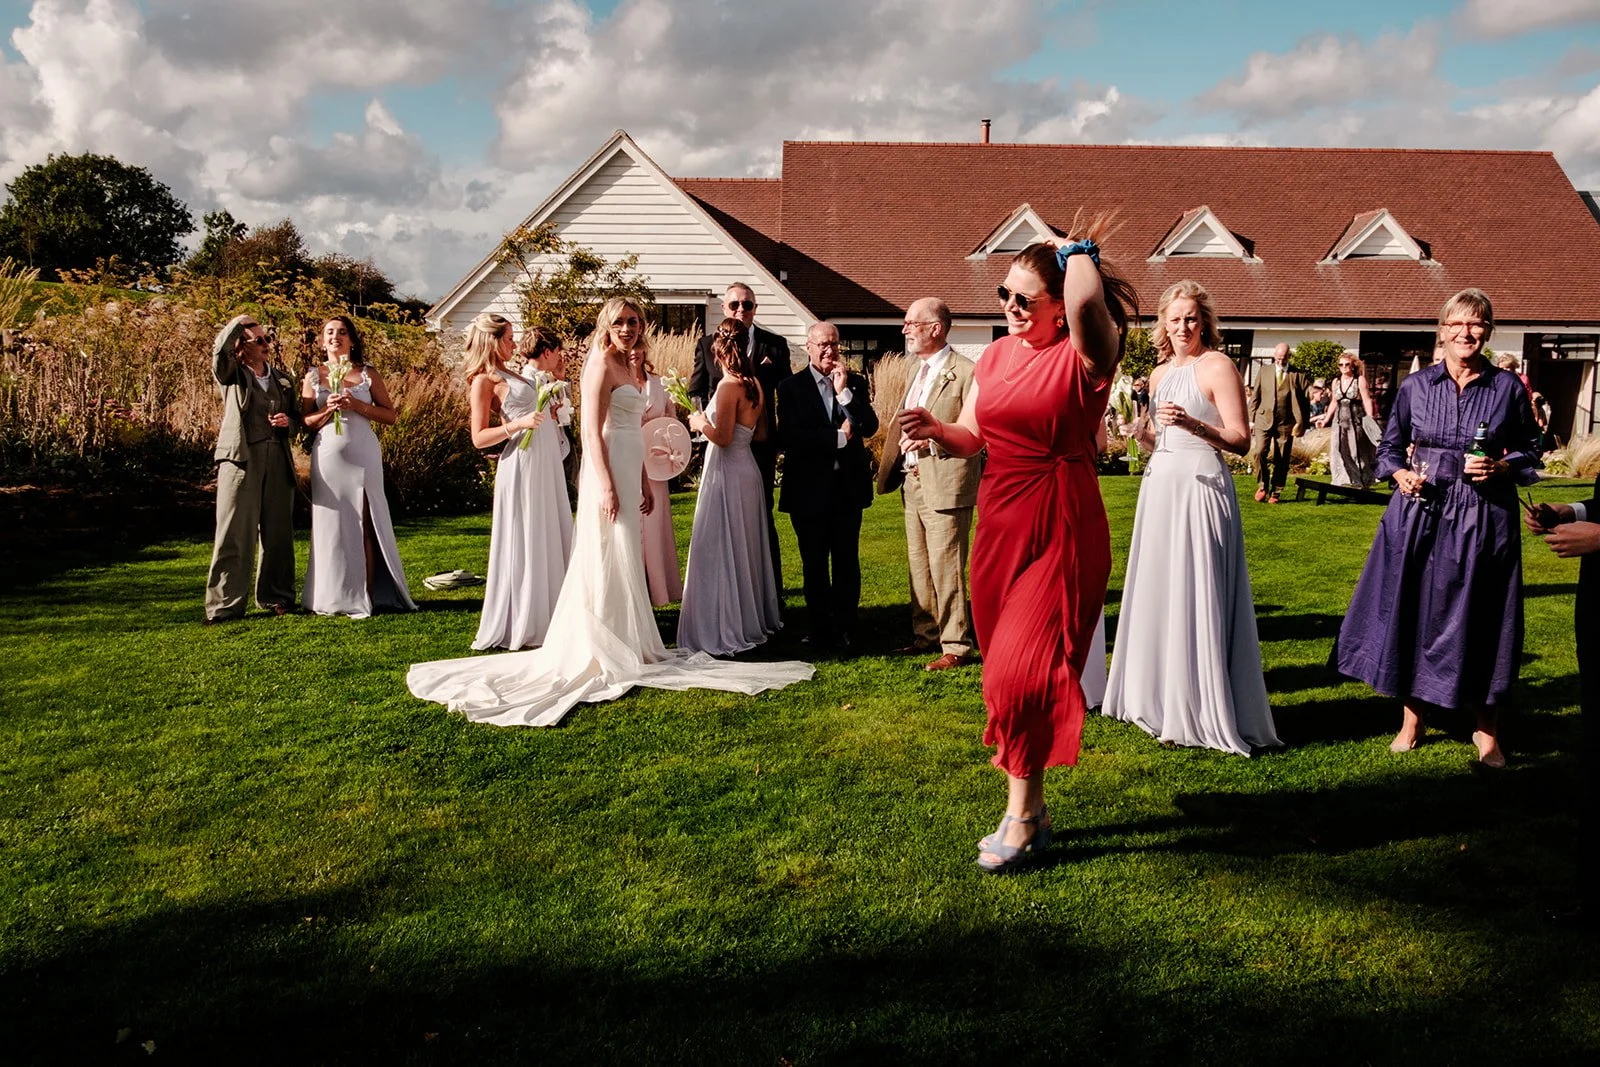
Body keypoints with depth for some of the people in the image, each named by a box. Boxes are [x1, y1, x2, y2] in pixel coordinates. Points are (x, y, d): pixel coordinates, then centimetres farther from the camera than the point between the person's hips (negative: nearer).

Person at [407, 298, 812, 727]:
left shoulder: (628, 368, 17)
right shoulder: (601, 365, -10)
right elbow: (591, 430, -17)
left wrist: (644, 482, 20)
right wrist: (607, 486, -22)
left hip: (628, 474, 9)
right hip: (608, 472, -9)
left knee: (626, 561, 14)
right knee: (611, 561, -3)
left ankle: (626, 644, 23)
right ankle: (609, 654, 6)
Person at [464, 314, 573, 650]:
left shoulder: (514, 375, 18)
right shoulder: (484, 380, -5)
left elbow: (549, 413, 24)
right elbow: (479, 438, -11)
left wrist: (557, 379, 17)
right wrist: (518, 424, -21)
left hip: (547, 463, 9)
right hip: (521, 464, -9)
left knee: (551, 537, 10)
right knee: (523, 543, -4)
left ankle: (545, 617, 19)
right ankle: (518, 626, 4)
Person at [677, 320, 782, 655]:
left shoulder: (729, 385, -18)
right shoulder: (755, 384, 7)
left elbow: (723, 437, -22)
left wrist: (701, 422, -4)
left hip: (727, 475, -9)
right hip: (747, 470, 9)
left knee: (721, 550, -1)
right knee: (745, 548, 17)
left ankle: (725, 630, 5)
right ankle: (753, 619, 27)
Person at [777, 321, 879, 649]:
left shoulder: (854, 383, 8)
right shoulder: (791, 387, 0)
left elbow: (870, 427, -4)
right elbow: (789, 437, -12)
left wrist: (844, 391, -12)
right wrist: (838, 437, -13)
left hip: (848, 486, 2)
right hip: (810, 489, -1)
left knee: (847, 561, 5)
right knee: (814, 563, 7)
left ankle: (847, 628, 14)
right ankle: (820, 630, 16)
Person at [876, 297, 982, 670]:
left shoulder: (965, 372, -10)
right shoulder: (918, 372, 18)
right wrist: (897, 460, 15)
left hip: (946, 485, -9)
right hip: (913, 483, 9)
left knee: (946, 569, -6)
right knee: (919, 566, 14)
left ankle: (957, 646, 3)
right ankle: (926, 635, 26)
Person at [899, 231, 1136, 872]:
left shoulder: (1084, 355, -11)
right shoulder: (996, 355, 10)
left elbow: (1087, 300, -34)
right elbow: (972, 438, 12)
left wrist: (1079, 252, -14)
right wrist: (936, 430, -9)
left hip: (1060, 530, -7)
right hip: (999, 525, 7)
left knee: (1021, 669, -10)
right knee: (1006, 670, 12)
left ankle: (1020, 817, 7)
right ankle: (1031, 809, 28)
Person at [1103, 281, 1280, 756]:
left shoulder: (1217, 366, -5)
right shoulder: (1159, 375, 16)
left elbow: (1240, 439, -12)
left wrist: (1191, 423, -25)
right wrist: (1140, 431, 1)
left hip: (1201, 487, -7)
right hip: (1160, 485, 7)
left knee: (1197, 596, -6)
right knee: (1158, 593, 9)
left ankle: (1206, 711, 2)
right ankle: (1161, 700, 20)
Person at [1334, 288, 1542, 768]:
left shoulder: (1508, 388, 2)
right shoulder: (1415, 386, 4)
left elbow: (1530, 453, 8)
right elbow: (1389, 446, 12)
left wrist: (1499, 467, -11)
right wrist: (1400, 474, -7)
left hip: (1484, 519, -1)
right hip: (1420, 513, 1)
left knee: (1479, 620, 3)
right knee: (1413, 611, 4)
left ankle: (1486, 728, 19)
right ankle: (1413, 717, 21)